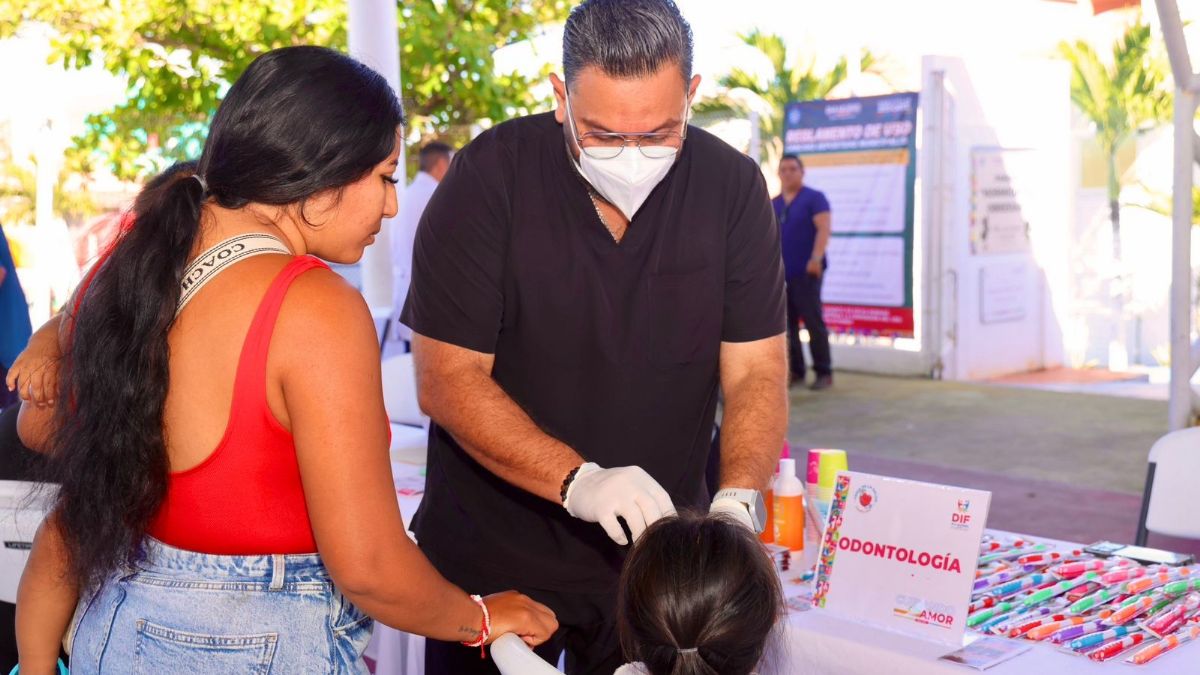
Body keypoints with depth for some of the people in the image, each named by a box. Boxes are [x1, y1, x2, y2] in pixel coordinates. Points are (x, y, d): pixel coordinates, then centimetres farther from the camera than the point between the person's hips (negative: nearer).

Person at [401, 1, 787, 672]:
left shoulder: (733, 187, -9)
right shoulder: (490, 176, -16)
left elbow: (756, 373, -7)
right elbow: (448, 379, -18)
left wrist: (737, 501, -25)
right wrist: (577, 480, -29)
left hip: (658, 555, 2)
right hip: (492, 554, -1)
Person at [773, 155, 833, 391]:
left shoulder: (814, 198, 0)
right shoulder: (773, 204, 18)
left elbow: (824, 228, -11)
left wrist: (816, 258, -23)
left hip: (805, 272, -6)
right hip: (779, 273, 6)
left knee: (813, 322, -7)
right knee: (785, 324, 5)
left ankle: (824, 373, -2)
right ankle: (795, 371, 12)